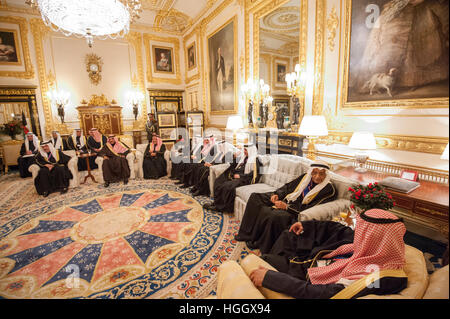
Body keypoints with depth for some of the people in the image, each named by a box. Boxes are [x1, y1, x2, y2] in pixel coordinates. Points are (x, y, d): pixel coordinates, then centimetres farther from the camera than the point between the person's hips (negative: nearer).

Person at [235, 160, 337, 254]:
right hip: (286, 200, 8)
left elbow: (309, 208, -18)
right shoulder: (306, 177, 6)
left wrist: (287, 207, -22)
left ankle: (260, 244, -8)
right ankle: (247, 234, 5)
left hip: (295, 212, -7)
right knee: (255, 197, -1)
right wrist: (277, 194, -3)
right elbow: (288, 186, 15)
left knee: (274, 216, -37)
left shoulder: (329, 189, -12)